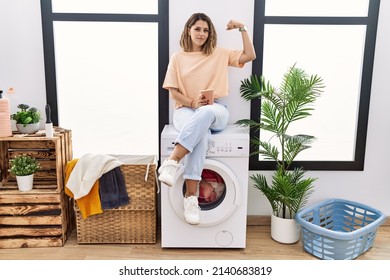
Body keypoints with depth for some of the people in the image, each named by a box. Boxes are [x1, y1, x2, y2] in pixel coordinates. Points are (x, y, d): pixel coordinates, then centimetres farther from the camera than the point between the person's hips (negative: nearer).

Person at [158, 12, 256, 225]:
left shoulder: (220, 54, 16)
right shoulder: (178, 58, 12)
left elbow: (250, 55, 11)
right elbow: (173, 92, 6)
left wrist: (242, 29, 6)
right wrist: (192, 103, -11)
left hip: (215, 110, 1)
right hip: (186, 110, -1)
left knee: (205, 114, -41)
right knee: (202, 133, -39)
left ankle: (172, 161, -45)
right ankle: (190, 196, -41)